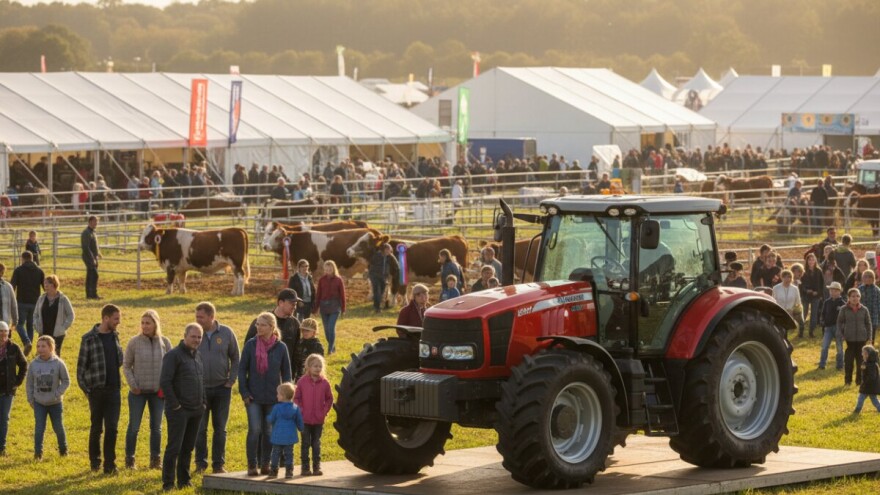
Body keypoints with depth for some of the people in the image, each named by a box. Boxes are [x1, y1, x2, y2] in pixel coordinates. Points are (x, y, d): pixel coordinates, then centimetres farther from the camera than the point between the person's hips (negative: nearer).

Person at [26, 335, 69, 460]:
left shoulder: (58, 364, -11)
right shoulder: (33, 364, -5)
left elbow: (66, 381, -4)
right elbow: (29, 383, 5)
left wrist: (57, 394, -14)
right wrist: (30, 399, 1)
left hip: (55, 403, -1)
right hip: (39, 403, 1)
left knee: (58, 428, 10)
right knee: (39, 428, -5)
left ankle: (63, 450, 30)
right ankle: (38, 453, 1)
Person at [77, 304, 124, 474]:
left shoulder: (114, 336, 9)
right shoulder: (89, 339, -8)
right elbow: (81, 365, -5)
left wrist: (118, 380, 9)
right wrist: (85, 388, -8)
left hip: (113, 389, 4)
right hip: (97, 389, -4)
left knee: (112, 428, -1)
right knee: (96, 427, 7)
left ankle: (110, 464, 4)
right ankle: (95, 461, 21)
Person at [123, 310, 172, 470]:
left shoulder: (165, 343, -1)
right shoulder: (134, 342, -6)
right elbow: (126, 365, -1)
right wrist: (132, 384, -9)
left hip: (158, 392, 2)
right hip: (138, 391, -2)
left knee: (156, 427, 10)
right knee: (134, 427, 0)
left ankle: (155, 459, 19)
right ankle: (129, 459, 9)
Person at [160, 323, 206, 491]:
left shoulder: (198, 355, 14)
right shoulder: (173, 355, -10)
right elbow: (164, 382, -16)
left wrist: (202, 402, 14)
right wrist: (174, 405, -16)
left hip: (196, 411, 7)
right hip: (179, 411, -7)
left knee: (188, 448, 12)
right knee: (174, 447, -7)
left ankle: (184, 480, 19)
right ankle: (168, 483, -3)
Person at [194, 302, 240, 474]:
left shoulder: (226, 333, -3)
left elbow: (235, 358, 6)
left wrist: (232, 380, -2)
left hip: (222, 388, 0)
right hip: (200, 388, 0)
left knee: (220, 429, 7)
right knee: (200, 429, 2)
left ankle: (219, 464, 14)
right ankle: (201, 463, 12)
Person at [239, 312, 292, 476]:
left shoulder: (280, 347, -1)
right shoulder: (250, 345, -4)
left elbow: (286, 373, 7)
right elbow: (242, 370, 1)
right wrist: (244, 393, -5)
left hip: (273, 398, 1)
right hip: (254, 398, -1)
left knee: (269, 432, 7)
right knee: (255, 430, -7)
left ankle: (265, 464, 19)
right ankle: (252, 465, 2)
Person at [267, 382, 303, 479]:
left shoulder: (277, 408, -10)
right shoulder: (295, 408, -1)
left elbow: (271, 420, -1)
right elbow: (299, 422, 6)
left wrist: (268, 419, 22)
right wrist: (301, 428, 25)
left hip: (278, 437, -2)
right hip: (290, 437, 2)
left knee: (276, 453, 8)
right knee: (288, 454, 8)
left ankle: (274, 471, 13)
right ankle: (289, 471, 5)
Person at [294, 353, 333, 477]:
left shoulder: (324, 383, 0)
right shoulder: (302, 382, -3)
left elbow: (329, 399, 9)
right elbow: (297, 398, 3)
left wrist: (324, 411, -1)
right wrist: (300, 410, -7)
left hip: (319, 420, 1)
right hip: (305, 419, -1)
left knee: (316, 444, 8)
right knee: (305, 443, 4)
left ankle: (316, 466, 13)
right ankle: (305, 467, 8)